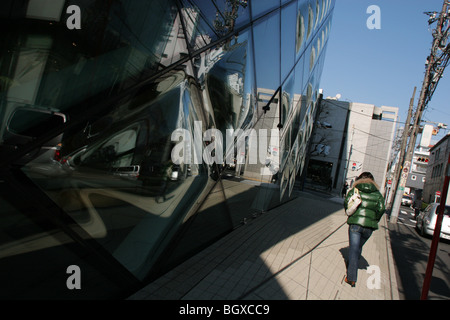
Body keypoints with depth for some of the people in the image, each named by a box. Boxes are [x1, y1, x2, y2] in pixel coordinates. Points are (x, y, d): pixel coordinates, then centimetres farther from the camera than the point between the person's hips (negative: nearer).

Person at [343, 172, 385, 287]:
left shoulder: (354, 190, 3)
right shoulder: (377, 194, 7)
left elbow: (346, 203, -5)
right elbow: (381, 209, -2)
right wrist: (374, 220, 11)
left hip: (355, 224, -2)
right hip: (369, 226, 2)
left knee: (354, 248, 0)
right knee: (359, 247, 23)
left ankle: (351, 278, -5)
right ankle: (353, 266, 38)